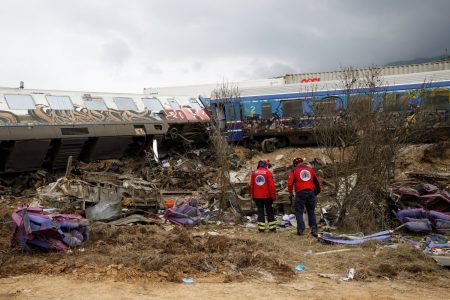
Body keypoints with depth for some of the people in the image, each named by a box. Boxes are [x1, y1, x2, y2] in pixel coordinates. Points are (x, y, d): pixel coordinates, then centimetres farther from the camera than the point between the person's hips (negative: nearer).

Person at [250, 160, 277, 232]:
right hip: (267, 196, -3)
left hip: (257, 196, 3)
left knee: (260, 211, 7)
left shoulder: (254, 172, 6)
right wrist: (273, 196, -5)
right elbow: (271, 185, -11)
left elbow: (251, 185, 9)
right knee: (269, 211, 8)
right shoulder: (268, 172, -7)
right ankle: (272, 227, 10)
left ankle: (261, 228, 4)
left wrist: (253, 195, 16)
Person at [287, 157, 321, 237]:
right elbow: (317, 182, 18)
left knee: (299, 212, 4)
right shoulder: (310, 169, 17)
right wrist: (317, 191, 30)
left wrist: (290, 193, 6)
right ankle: (314, 228, 1)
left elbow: (290, 183, -5)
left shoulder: (294, 170, 6)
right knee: (311, 212, 12)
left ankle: (300, 229, -5)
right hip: (311, 192, 3)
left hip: (300, 193, -3)